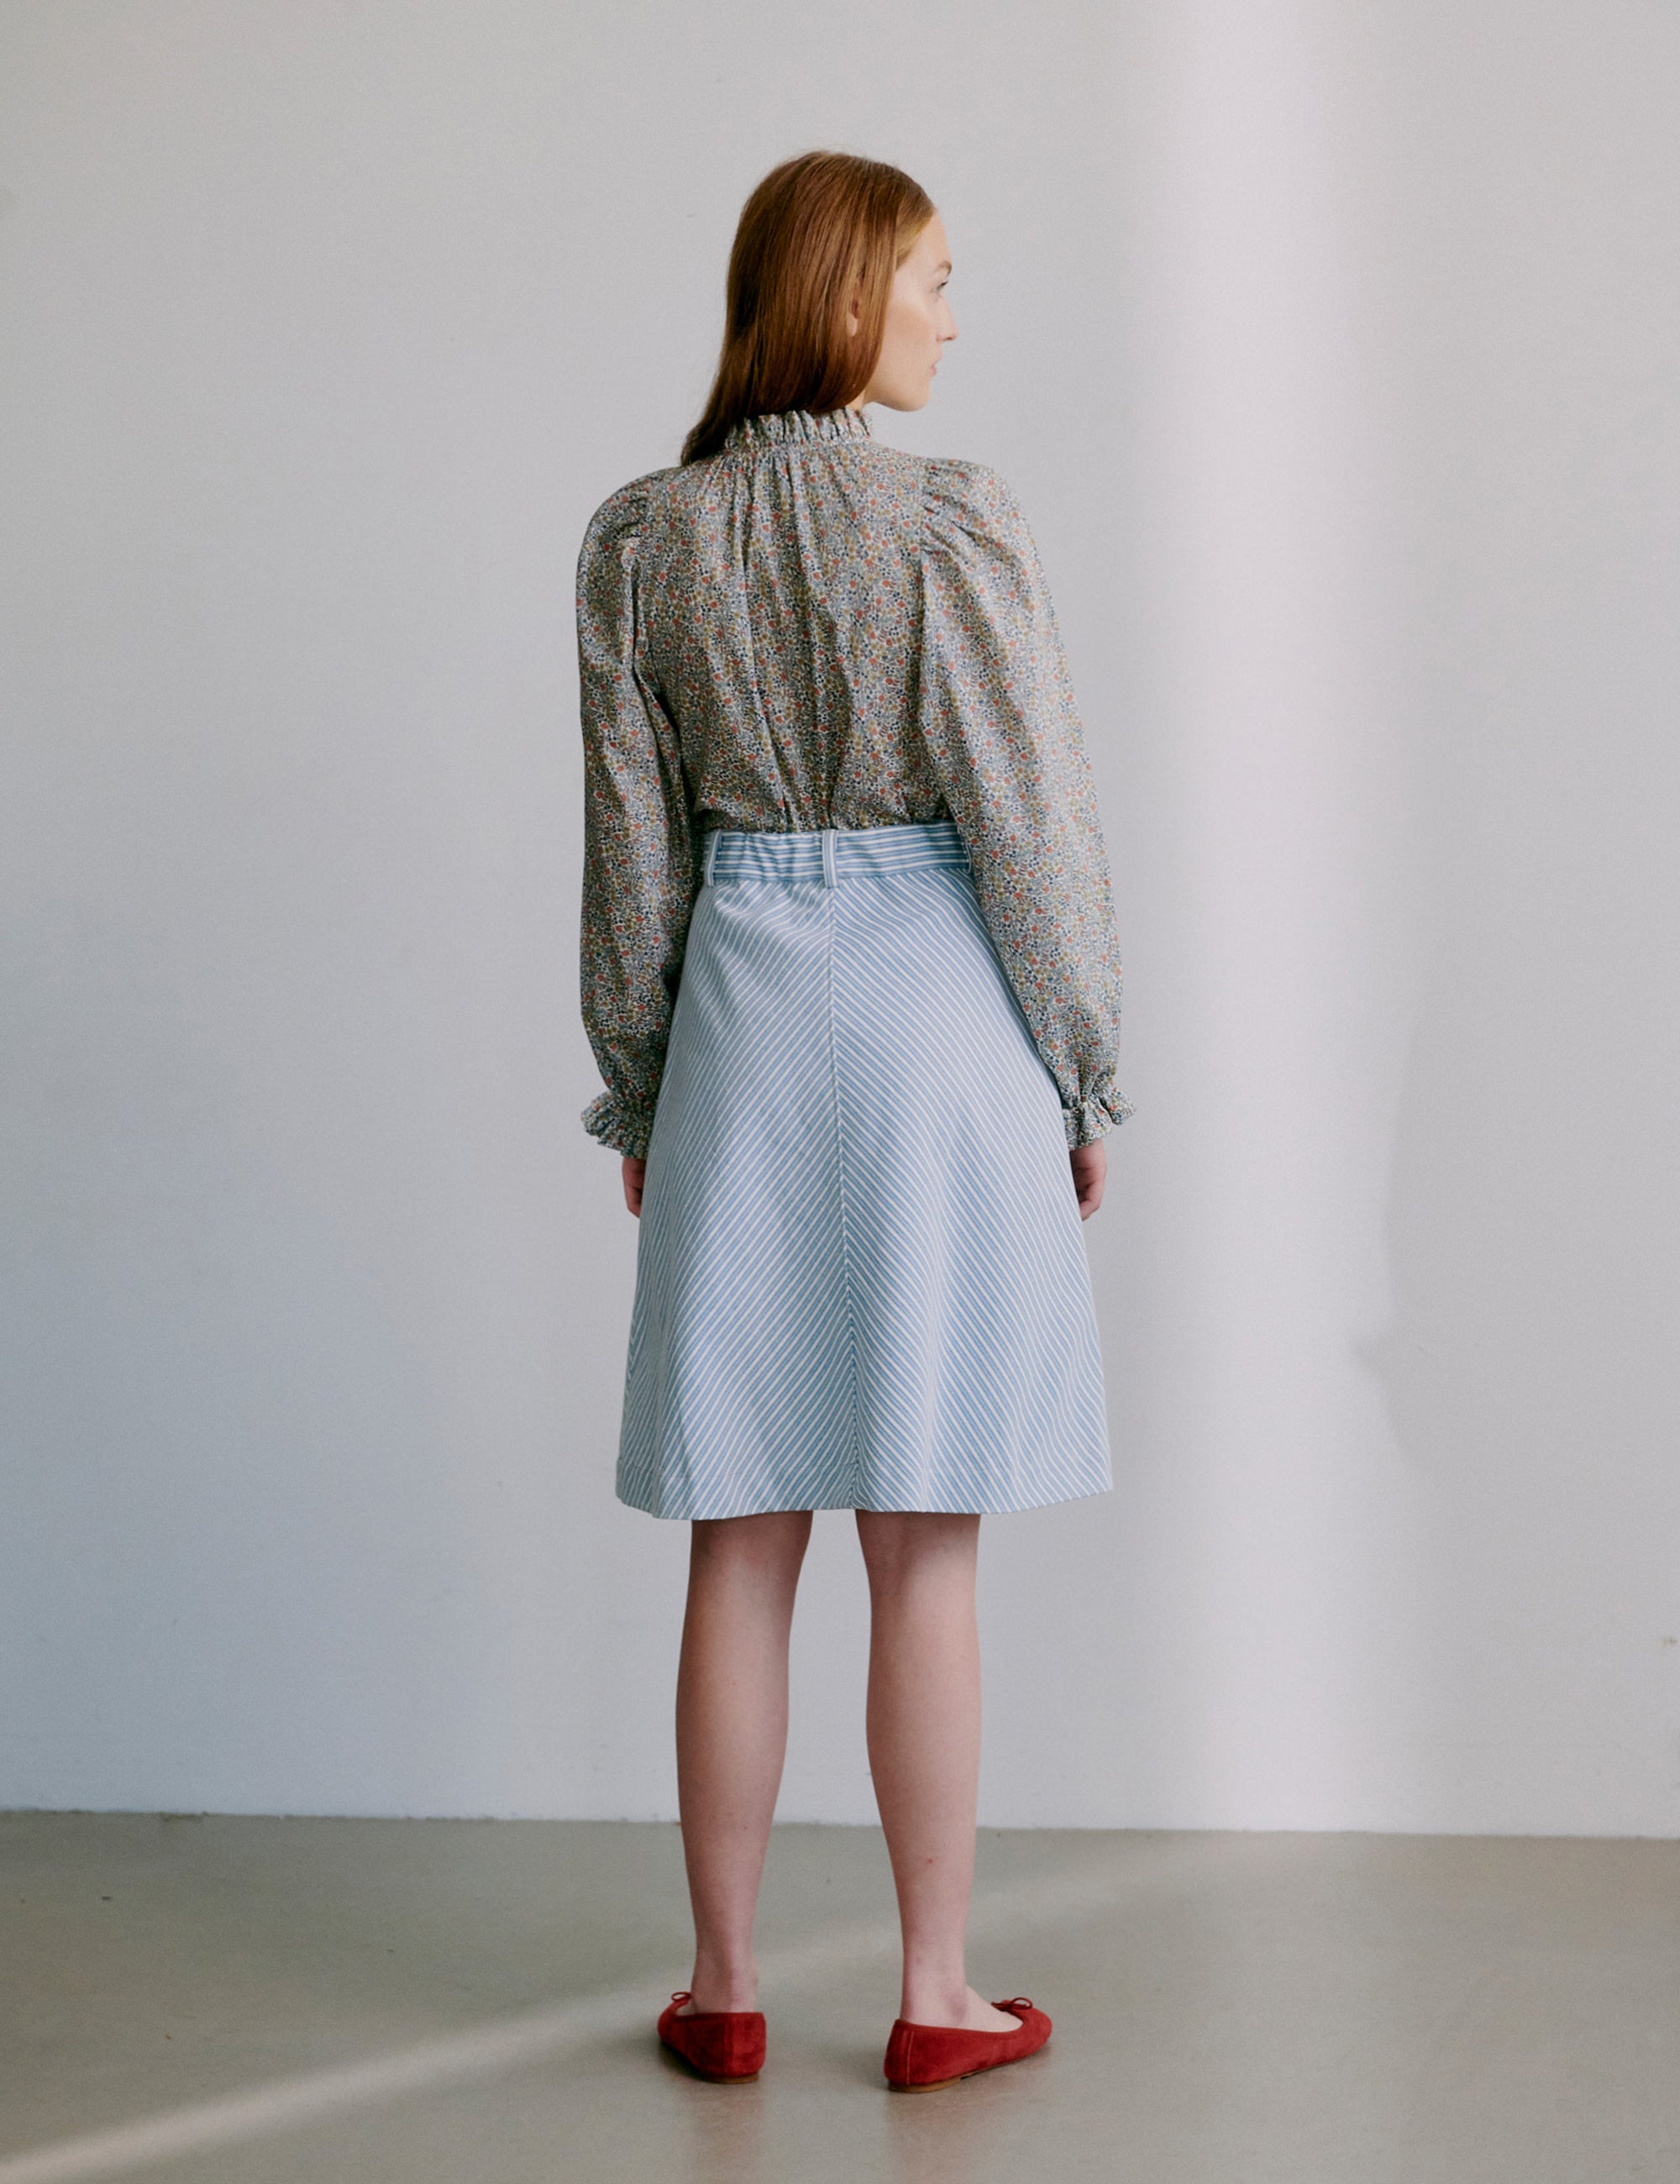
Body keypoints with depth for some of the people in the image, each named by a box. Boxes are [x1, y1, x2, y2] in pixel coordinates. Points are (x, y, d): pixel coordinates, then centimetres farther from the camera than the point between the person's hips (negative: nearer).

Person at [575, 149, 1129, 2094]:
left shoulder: (641, 538, 2)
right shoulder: (951, 524, -10)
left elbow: (632, 844, 6)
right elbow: (1031, 821, -8)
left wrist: (636, 1095, 14)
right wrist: (1083, 1077, 2)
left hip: (740, 1027, 3)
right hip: (939, 1020, -3)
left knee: (741, 1548, 10)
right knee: (924, 1554, 5)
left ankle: (723, 1990, 19)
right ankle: (936, 1998, 15)